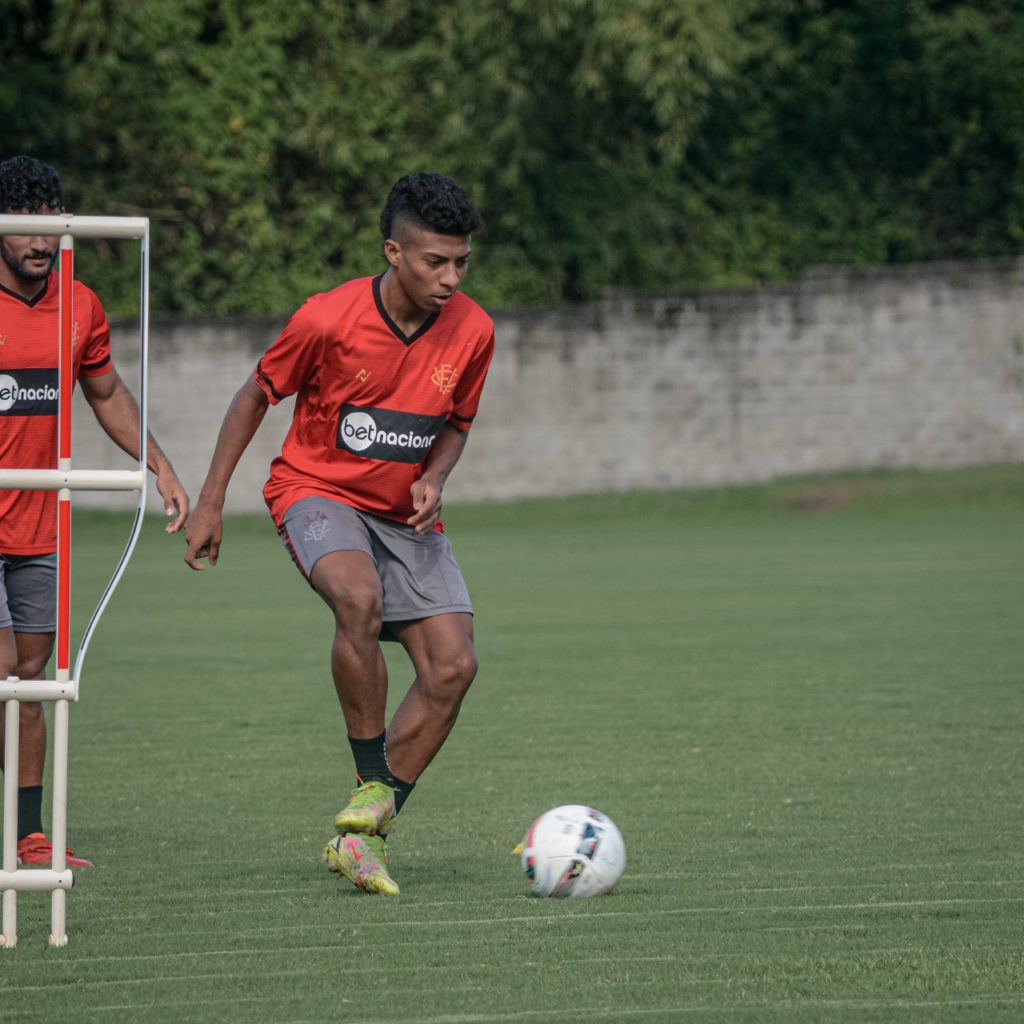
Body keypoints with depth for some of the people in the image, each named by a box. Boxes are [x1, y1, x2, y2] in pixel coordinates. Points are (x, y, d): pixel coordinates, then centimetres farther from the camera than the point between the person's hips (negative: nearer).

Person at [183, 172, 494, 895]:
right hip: (318, 492, -4)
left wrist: (433, 480, -12)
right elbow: (256, 397, -3)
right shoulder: (329, 319, -19)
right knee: (360, 599, -36)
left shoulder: (471, 331, -8)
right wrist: (210, 503, -2)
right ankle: (371, 781, -21)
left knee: (453, 665, -12)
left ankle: (364, 836, -3)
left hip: (405, 512, 5)